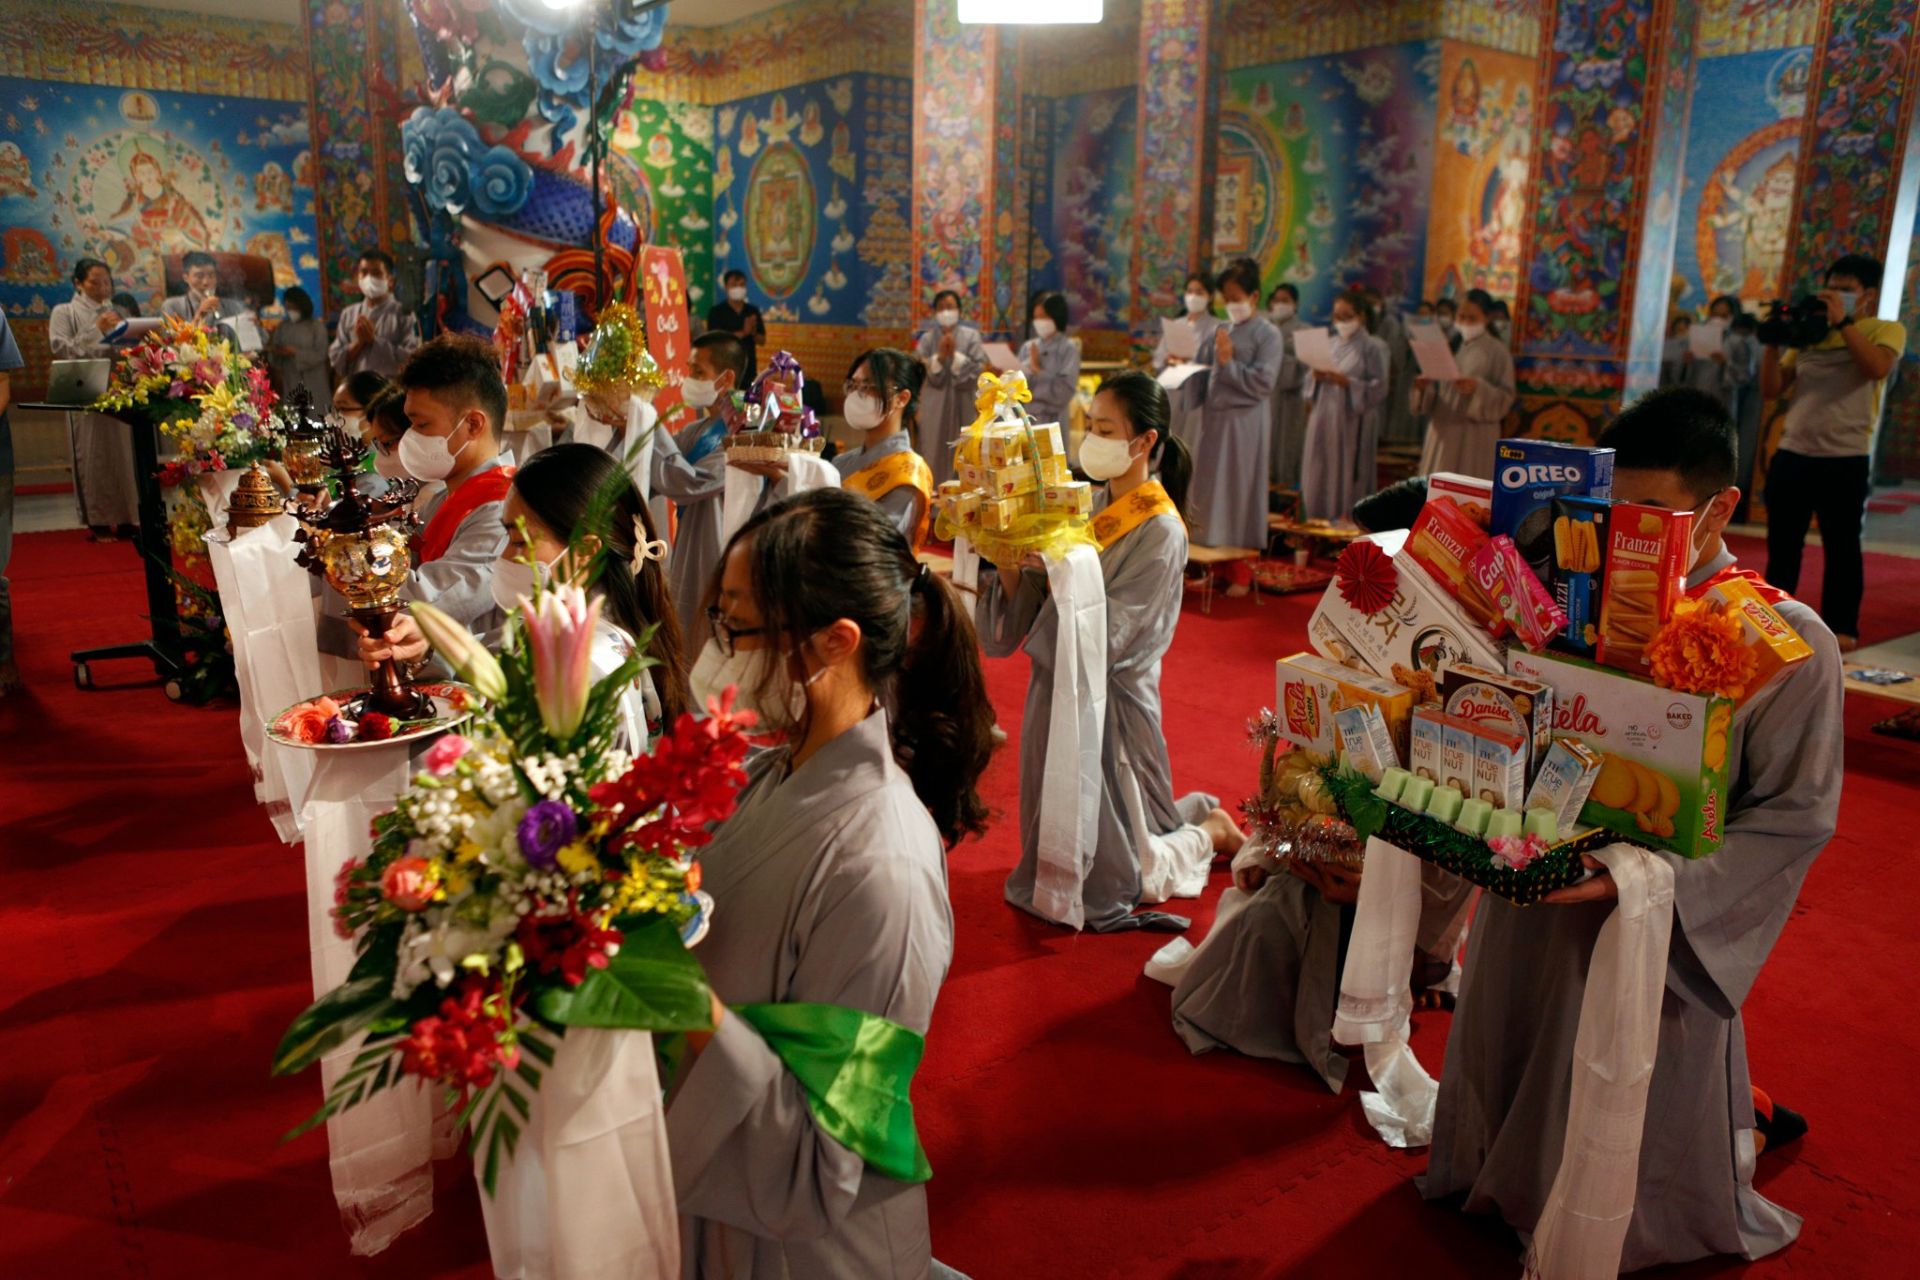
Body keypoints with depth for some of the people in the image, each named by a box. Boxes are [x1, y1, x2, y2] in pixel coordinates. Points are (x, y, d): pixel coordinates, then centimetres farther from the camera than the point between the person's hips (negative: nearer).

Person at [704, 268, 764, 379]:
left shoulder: (753, 311, 10)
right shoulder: (716, 311, -2)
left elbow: (762, 340, 11)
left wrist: (753, 333, -13)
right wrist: (743, 333, -22)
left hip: (749, 367, 4)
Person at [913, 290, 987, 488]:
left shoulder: (971, 336, 4)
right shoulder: (927, 339, 5)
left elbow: (977, 369, -5)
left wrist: (955, 355, -13)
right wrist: (940, 356, -14)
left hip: (961, 406, -1)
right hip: (933, 408, 1)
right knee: (933, 454, 0)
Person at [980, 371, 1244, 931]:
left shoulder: (1160, 531, -16)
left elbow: (1103, 638, -24)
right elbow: (1026, 606, 0)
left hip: (1110, 704, -7)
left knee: (1109, 876, 7)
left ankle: (1213, 831, 31)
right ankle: (1193, 813, 38)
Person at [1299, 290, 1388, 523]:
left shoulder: (1372, 347, -1)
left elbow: (1378, 388, -7)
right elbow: (1309, 385, 16)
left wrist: (1347, 382, -18)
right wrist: (1315, 377, -6)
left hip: (1352, 420, -5)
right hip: (1322, 418, 5)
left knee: (1347, 477, -5)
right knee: (1317, 476, 5)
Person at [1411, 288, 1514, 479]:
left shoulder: (1497, 352, -2)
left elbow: (1506, 398, -6)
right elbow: (1435, 391, 12)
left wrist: (1478, 389, -23)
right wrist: (1424, 387, -10)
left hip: (1476, 434, -5)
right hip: (1442, 430, 5)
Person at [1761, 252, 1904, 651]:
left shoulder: (1887, 330, 3)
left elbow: (1878, 367, -19)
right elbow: (1772, 389, 8)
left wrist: (1843, 321, -18)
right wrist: (1775, 340, -4)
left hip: (1845, 459, -4)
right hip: (1791, 453, 4)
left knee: (1841, 546, 3)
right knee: (1782, 543, 10)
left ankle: (1841, 627, 11)